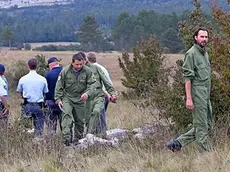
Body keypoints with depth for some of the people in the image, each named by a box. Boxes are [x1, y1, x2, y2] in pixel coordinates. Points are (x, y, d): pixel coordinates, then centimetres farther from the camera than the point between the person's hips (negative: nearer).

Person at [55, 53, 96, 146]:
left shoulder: (87, 71, -8)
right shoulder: (65, 71, -11)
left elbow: (92, 84, -7)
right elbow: (59, 86, -3)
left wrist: (87, 93, -26)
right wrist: (58, 99, -8)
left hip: (80, 99, 2)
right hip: (67, 97, -2)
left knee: (80, 120, 9)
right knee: (66, 115, -24)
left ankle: (78, 138, 26)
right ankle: (67, 137, -32)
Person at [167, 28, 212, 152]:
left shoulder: (205, 53, 17)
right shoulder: (191, 53, -10)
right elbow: (188, 77, -15)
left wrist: (208, 95, 17)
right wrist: (189, 98, -20)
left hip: (206, 95, 9)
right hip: (197, 94, -9)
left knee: (206, 126, 12)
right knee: (202, 128, -4)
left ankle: (177, 143, 15)